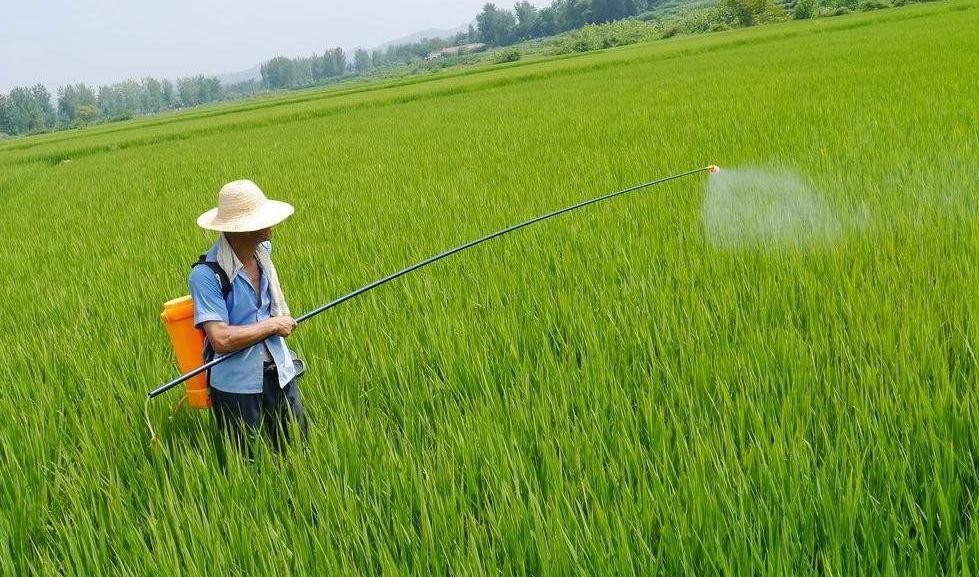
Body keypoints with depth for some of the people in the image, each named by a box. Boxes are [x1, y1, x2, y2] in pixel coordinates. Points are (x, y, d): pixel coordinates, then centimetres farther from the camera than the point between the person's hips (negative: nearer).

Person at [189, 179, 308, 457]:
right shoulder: (207, 274, -21)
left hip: (280, 374, 6)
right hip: (237, 387, -6)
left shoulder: (263, 251, 1)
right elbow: (221, 340, -27)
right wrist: (273, 325, -17)